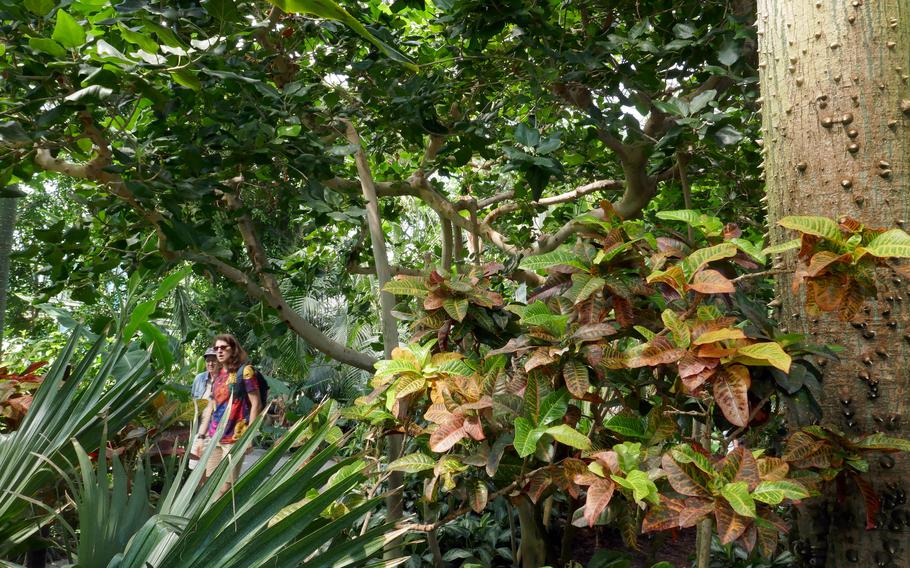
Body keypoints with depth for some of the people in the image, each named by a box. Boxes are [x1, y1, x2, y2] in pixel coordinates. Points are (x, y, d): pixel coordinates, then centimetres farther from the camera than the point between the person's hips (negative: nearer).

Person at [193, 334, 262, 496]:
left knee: (225, 488, -7)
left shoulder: (245, 371, -5)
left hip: (234, 438, -7)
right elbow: (210, 409, 18)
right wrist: (201, 436, 12)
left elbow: (256, 405, -8)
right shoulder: (218, 376, 15)